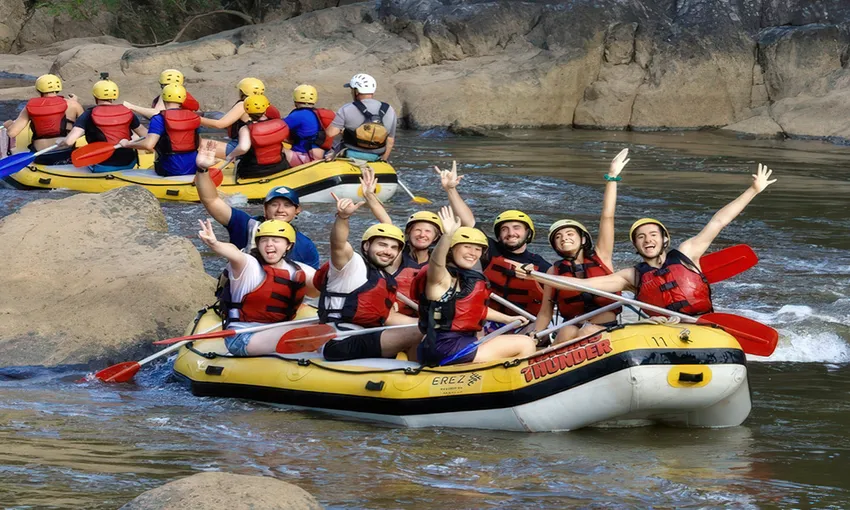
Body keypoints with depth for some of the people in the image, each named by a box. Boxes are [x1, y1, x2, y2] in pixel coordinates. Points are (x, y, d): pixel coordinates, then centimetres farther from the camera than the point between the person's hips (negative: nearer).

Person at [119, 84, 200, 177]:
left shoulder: (159, 119, -11)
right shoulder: (193, 117, 6)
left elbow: (148, 145, -23)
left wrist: (127, 144, -7)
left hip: (172, 171, -5)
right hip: (194, 170, 5)